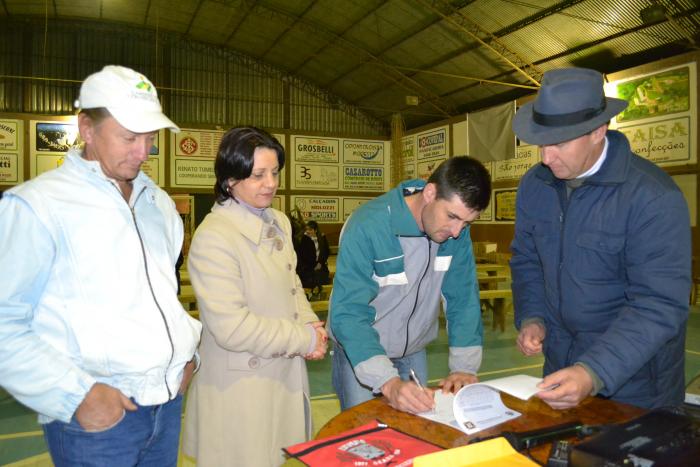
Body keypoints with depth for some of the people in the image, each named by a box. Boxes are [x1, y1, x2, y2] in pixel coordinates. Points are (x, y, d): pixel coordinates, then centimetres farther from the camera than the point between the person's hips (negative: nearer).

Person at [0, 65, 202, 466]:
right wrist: (76, 395, -17)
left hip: (169, 402, 6)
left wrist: (188, 349, 9)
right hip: (96, 414, -6)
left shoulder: (159, 203, 11)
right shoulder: (36, 205, -9)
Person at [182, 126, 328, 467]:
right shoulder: (213, 237, -22)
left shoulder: (279, 222, 4)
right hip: (240, 389, -7)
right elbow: (232, 329, -24)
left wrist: (311, 323, -5)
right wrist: (305, 338, -16)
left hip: (285, 375, 7)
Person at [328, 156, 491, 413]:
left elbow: (463, 298, -6)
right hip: (360, 353, -4)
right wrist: (388, 382, -40)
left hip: (414, 352, 5)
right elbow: (348, 313, -32)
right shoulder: (367, 227, -29)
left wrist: (464, 366, -13)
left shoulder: (456, 228, -13)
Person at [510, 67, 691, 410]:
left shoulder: (653, 198, -24)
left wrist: (594, 374, -37)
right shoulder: (535, 184, -5)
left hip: (634, 375, -5)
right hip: (561, 361, 5)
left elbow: (659, 306, -27)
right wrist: (532, 318, -9)